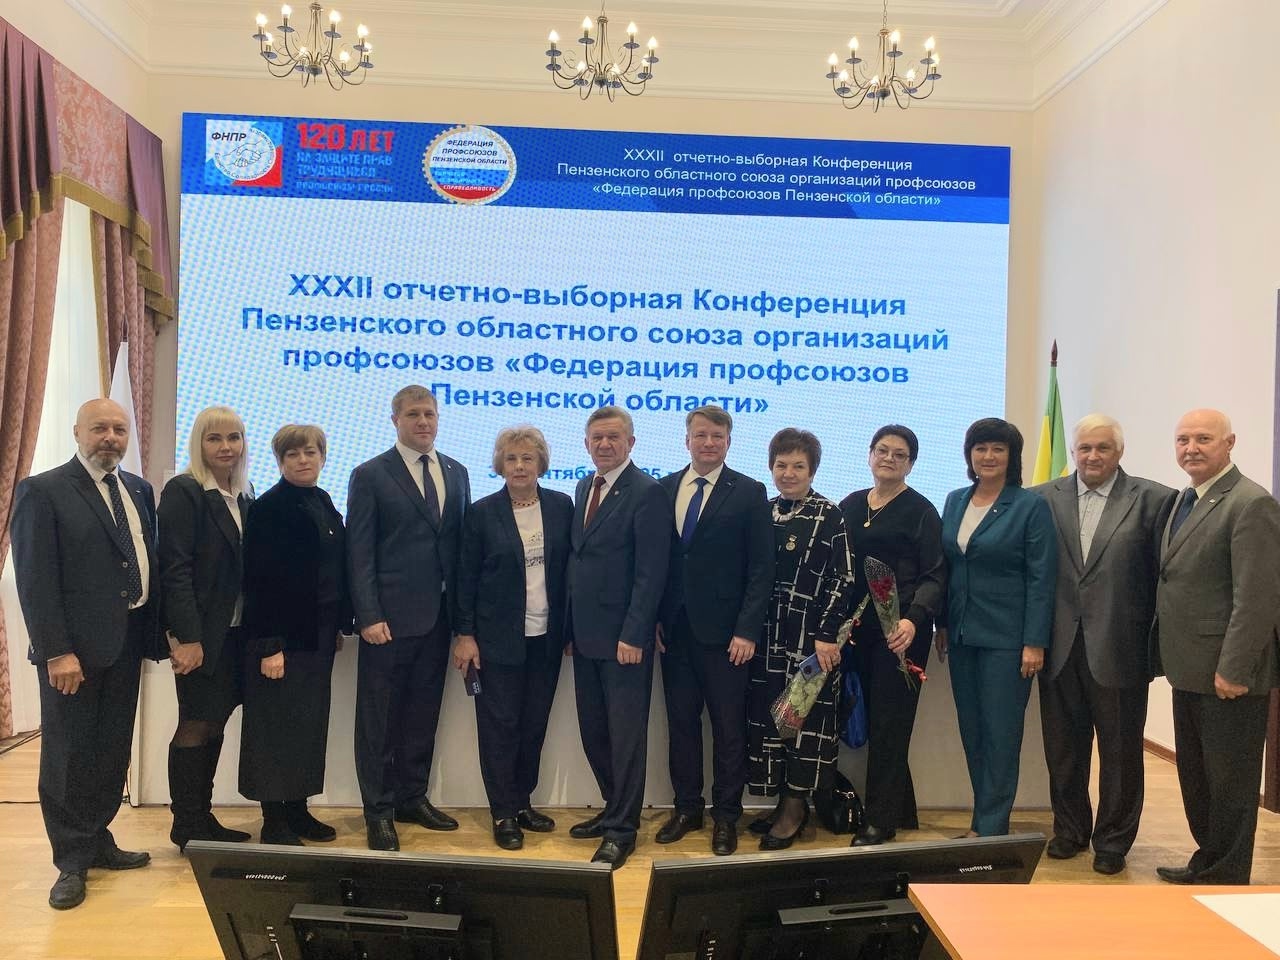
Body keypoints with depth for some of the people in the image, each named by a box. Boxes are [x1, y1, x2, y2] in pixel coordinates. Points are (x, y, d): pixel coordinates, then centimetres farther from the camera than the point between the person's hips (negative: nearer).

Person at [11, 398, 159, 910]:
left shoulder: (140, 490, 11)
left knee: (113, 752, 14)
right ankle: (72, 861, 16)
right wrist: (57, 651, -18)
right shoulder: (43, 490, -7)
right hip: (74, 647, -6)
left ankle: (97, 841, 28)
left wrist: (153, 629, 5)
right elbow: (35, 579, -13)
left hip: (127, 642, 6)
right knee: (68, 754, 4)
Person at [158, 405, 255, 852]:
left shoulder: (243, 498, 11)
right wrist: (186, 637, -21)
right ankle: (186, 826, 12)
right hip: (201, 631, -7)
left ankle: (202, 818, 22)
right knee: (197, 724, 1)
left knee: (214, 722, 12)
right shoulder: (183, 492, -10)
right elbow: (175, 568, -16)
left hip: (234, 630, 7)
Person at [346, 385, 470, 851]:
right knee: (379, 718, 3)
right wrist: (369, 616, -14)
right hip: (390, 618, -5)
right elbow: (359, 552, -7)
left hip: (438, 617, 5)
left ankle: (412, 797, 26)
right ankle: (378, 810, 14)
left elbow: (460, 542, 12)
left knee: (423, 713, 13)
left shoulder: (456, 473, 12)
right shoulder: (370, 475, -3)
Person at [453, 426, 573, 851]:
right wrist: (465, 634, -5)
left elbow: (568, 568, 6)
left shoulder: (561, 506, 2)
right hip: (499, 636, -3)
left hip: (546, 636, 3)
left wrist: (570, 629, 3)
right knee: (500, 725, 2)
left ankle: (523, 803, 25)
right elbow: (466, 578, -1)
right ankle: (504, 815, 12)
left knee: (534, 723, 10)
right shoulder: (482, 513, -4)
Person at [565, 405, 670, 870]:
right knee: (594, 731, 15)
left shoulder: (646, 492, -12)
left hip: (623, 638, -8)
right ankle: (615, 810, 30)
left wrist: (633, 636, -19)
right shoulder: (585, 488, 13)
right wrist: (569, 624, 11)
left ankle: (621, 831, 12)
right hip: (585, 635, 8)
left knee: (626, 735, 1)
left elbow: (650, 573, -16)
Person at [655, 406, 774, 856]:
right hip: (674, 629, 4)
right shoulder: (665, 489, 7)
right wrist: (654, 619, 2)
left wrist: (747, 630, -12)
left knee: (729, 728, 6)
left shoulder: (749, 493, -4)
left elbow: (760, 568, -6)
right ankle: (686, 807, 27)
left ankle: (726, 816, 19)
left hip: (724, 632, -3)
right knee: (681, 722, 12)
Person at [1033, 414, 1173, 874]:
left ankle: (1113, 840, 27)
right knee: (1063, 748, 15)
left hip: (1118, 649, -2)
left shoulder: (1153, 500, -3)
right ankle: (1069, 829, 33)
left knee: (1119, 750, 10)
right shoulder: (1044, 498, 3)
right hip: (1060, 647, 3)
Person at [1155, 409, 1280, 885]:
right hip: (1190, 669, 9)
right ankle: (1206, 862, 34)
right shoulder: (1184, 501, 12)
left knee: (1229, 781, 6)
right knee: (1195, 776, 19)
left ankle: (1227, 879, 20)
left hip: (1228, 674, -8)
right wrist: (1171, 655, 14)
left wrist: (1234, 670, -22)